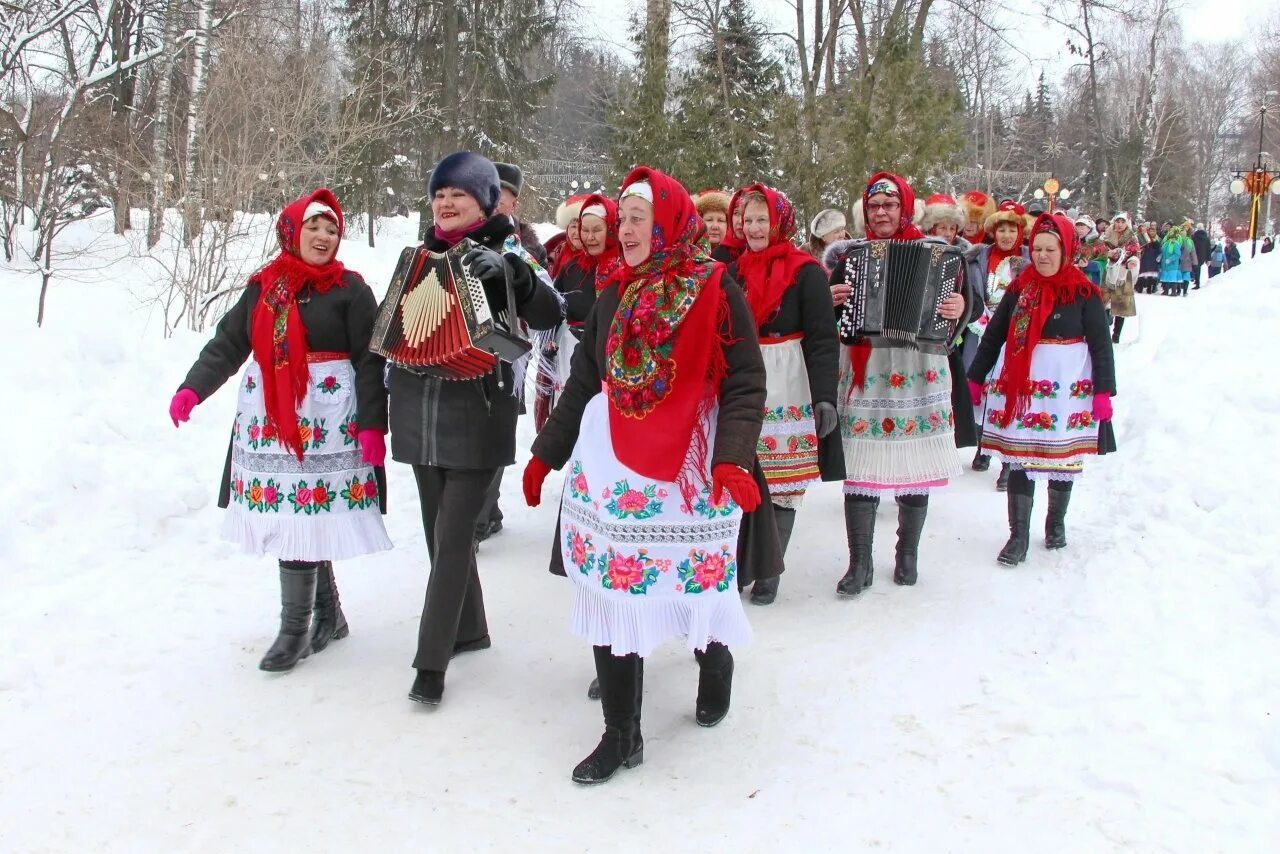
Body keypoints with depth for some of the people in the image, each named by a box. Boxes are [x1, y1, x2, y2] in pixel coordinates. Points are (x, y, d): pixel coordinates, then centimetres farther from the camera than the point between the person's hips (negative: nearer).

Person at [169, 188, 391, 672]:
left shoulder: (349, 289, -1)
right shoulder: (263, 286, 12)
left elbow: (370, 360, -5)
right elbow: (228, 343, 9)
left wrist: (372, 425, -12)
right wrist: (193, 387, -6)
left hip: (325, 421, -5)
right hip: (267, 420, 5)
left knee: (301, 518, -7)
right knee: (301, 518, 6)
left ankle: (295, 630, 4)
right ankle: (329, 616, 22)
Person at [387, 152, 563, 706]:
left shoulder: (506, 252, -4)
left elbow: (550, 314, -19)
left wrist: (506, 271, -34)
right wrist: (392, 381, 11)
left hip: (477, 413, -6)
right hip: (420, 411, 6)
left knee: (453, 536, -6)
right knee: (441, 531, 14)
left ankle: (432, 661, 1)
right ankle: (468, 629, 31)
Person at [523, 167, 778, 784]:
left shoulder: (713, 290, -4)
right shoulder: (616, 294, 11)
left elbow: (745, 382, -9)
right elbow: (584, 381, 17)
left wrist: (733, 457, -23)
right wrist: (547, 453, 18)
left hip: (691, 467, -4)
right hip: (612, 466, 4)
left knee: (700, 580, 7)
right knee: (609, 591, 1)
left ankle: (714, 664, 41)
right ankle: (620, 734, 11)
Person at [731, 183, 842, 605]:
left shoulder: (806, 273, -5)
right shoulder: (736, 271, 12)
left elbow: (823, 338, -10)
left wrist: (825, 396, -17)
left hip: (787, 389, -5)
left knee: (782, 480, 0)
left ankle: (769, 572, 9)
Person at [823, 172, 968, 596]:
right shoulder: (845, 254, 8)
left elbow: (960, 301, 4)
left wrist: (960, 308, -18)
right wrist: (830, 300, -9)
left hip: (917, 374, 0)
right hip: (862, 374, 0)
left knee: (915, 467, 6)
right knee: (860, 467, -2)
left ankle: (907, 555, 24)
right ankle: (860, 564, 9)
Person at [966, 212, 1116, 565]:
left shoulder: (1084, 293, -4)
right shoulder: (1020, 287, 5)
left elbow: (1101, 345, -3)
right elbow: (993, 335, 10)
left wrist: (1103, 391, -8)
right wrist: (974, 378, 9)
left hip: (1069, 388, -1)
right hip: (1022, 387, 2)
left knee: (1064, 456, 11)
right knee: (1021, 459, 0)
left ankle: (1056, 523, 32)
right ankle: (1018, 536, 7)